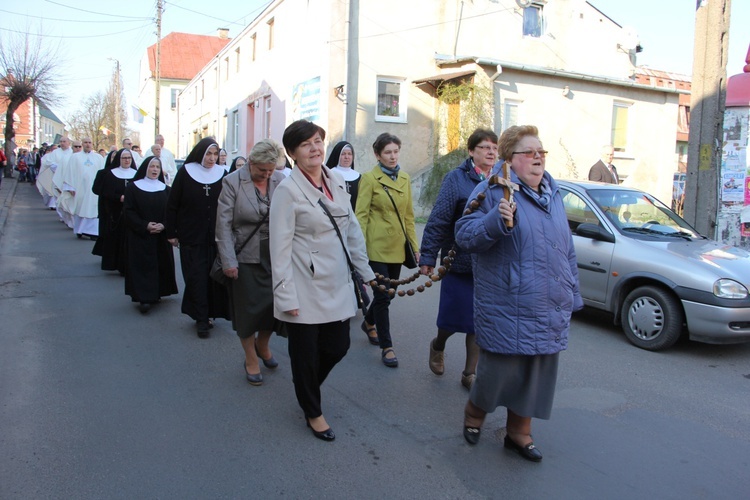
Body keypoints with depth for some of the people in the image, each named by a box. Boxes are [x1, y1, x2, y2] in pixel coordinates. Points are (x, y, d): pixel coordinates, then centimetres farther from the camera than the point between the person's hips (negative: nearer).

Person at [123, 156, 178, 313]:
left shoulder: (165, 189, 8)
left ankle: (156, 293, 19)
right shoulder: (133, 188, 0)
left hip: (161, 236, 3)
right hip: (140, 236, -3)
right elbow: (128, 211, -5)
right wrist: (145, 226, -16)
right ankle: (144, 298, -6)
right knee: (143, 266, -6)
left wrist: (164, 225, -14)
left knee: (160, 265, 6)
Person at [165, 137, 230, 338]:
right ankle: (201, 319, 7)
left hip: (215, 236, 2)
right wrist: (171, 233, 0)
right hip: (191, 236, -2)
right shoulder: (185, 173, -2)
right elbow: (172, 205, 1)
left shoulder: (222, 174, 3)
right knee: (196, 278, 0)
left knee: (213, 277, 5)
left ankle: (206, 315, 20)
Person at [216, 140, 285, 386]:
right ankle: (251, 360, 27)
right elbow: (223, 224, -9)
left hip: (276, 256, 3)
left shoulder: (281, 180, -1)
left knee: (275, 305, 8)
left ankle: (262, 345, 38)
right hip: (246, 258, -2)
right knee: (248, 310, 7)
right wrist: (228, 261, -14)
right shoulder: (232, 182, -7)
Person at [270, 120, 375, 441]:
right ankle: (312, 412, 32)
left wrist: (365, 271, 12)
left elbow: (352, 230, 13)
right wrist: (286, 296, -15)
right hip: (306, 290, -5)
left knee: (338, 346, 13)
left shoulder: (337, 182, 6)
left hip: (338, 285, 6)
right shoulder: (288, 190, -11)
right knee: (305, 353, 8)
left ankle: (308, 387, 42)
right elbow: (280, 247, -13)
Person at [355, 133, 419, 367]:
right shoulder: (370, 178, -6)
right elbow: (361, 215, -9)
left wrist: (414, 245, 11)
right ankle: (386, 347, 8)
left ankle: (369, 323, 43)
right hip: (377, 246, -6)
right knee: (382, 295, -3)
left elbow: (408, 214, 14)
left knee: (388, 293, 15)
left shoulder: (405, 178, 10)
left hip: (397, 246, 6)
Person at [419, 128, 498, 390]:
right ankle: (438, 346, 40)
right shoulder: (457, 178, -6)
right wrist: (427, 257, -11)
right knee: (453, 318, 7)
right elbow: (438, 219, -9)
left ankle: (469, 373, 25)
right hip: (460, 263, -3)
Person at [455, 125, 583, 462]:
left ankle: (519, 432, 32)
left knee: (536, 374, 13)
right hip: (507, 310, -6)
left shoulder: (554, 195, 14)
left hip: (549, 312, 7)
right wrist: (497, 220, -29)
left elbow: (567, 249, 20)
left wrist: (572, 294, 19)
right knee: (501, 369, 1)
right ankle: (475, 411, 32)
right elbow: (464, 235, -13)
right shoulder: (494, 191, -7)